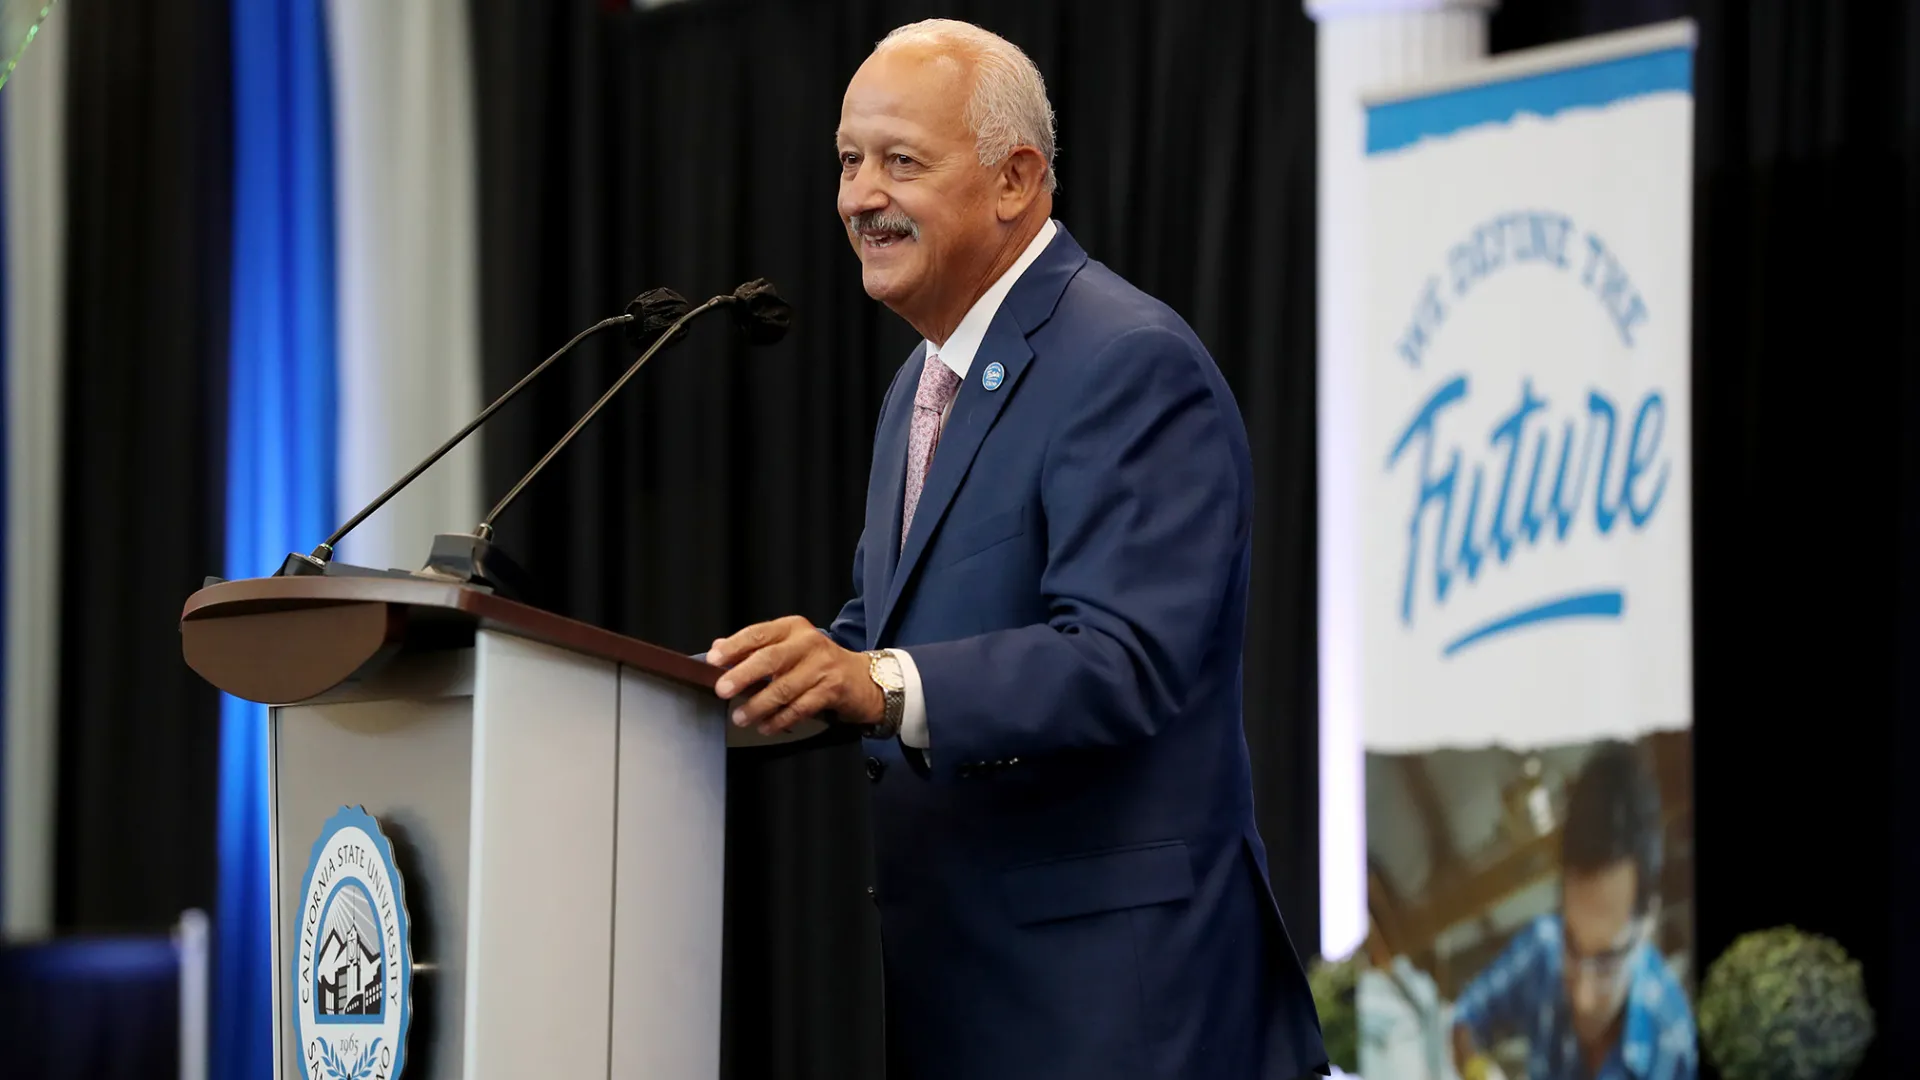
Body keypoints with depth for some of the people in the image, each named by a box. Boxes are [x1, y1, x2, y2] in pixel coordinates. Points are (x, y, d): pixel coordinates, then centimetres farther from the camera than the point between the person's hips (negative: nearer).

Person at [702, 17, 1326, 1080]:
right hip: (953, 961, 9)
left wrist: (882, 684, -39)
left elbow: (1125, 659, -27)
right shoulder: (923, 384, 17)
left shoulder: (1133, 366, -16)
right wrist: (762, 681, 2)